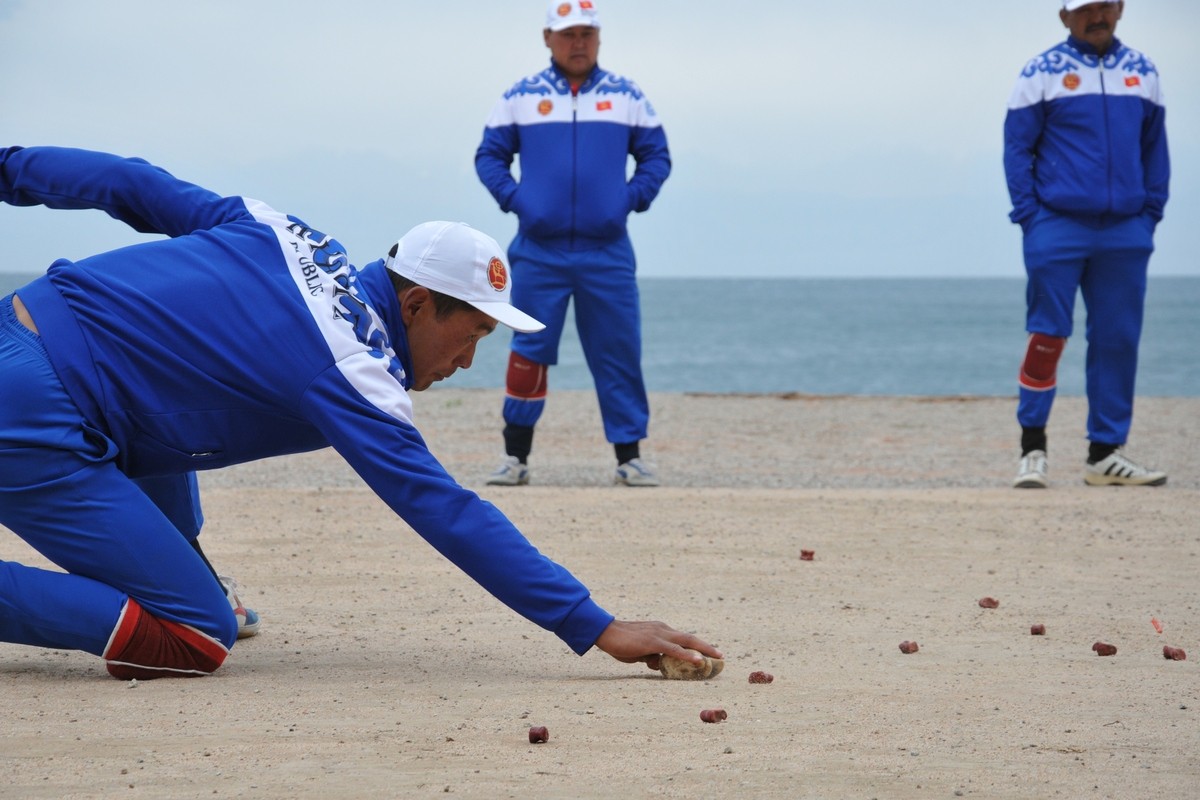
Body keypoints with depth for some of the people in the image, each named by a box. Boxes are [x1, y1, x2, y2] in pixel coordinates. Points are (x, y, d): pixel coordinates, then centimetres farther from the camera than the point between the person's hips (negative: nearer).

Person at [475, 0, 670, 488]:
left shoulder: (627, 97, 8)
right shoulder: (521, 97, 6)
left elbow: (656, 155, 11)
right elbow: (489, 155, 10)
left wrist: (632, 199, -4)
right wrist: (513, 199, -4)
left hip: (607, 252, 1)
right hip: (539, 251, 0)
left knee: (619, 354, 0)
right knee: (529, 352, -1)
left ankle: (629, 456, 5)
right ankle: (516, 457, 6)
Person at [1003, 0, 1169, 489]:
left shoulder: (1142, 73, 12)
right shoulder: (1042, 73, 1)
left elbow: (1154, 148, 15)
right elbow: (1017, 146, 0)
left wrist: (1150, 214, 6)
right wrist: (1029, 216, -8)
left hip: (1125, 233, 4)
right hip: (1057, 228, -4)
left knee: (1118, 341, 4)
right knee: (1047, 335, -4)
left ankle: (1106, 454, 10)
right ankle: (1032, 449, 4)